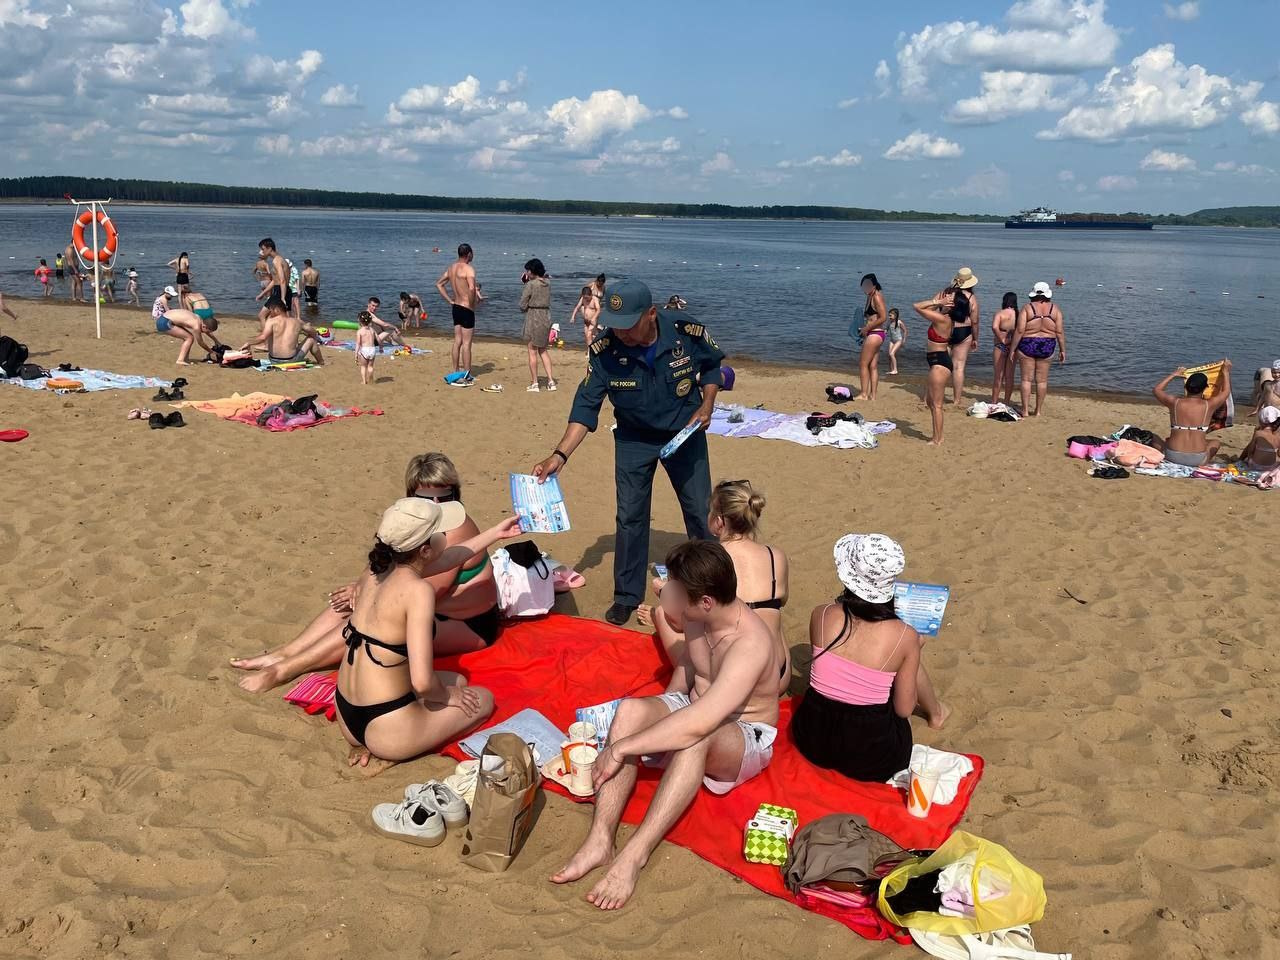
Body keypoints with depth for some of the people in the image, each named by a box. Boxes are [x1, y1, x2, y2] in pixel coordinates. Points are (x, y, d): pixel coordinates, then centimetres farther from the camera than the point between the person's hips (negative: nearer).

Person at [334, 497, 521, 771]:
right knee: (483, 699, 18)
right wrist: (446, 694, -4)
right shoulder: (418, 590, -23)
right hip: (385, 731, -8)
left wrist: (496, 533, 31)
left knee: (455, 682, 29)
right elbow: (422, 682, -27)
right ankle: (382, 752, 3)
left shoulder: (377, 569, 1)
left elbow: (442, 559, 22)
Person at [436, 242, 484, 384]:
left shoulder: (451, 267, 9)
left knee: (457, 341, 14)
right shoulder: (468, 269, -16)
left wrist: (450, 300, 16)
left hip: (456, 307, 8)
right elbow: (472, 288, -32)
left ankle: (456, 373, 20)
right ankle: (466, 376, 2)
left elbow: (439, 284, 19)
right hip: (466, 308, -8)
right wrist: (472, 304, -16)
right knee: (466, 343, -2)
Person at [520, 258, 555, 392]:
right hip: (546, 317, 6)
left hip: (533, 317, -6)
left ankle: (534, 383, 7)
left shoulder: (530, 284, -14)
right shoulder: (548, 283, 4)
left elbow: (522, 305, -11)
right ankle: (551, 381, 10)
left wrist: (524, 310, 11)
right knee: (543, 350, 16)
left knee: (532, 351, 4)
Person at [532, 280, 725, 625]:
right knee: (630, 516, 2)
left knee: (701, 512, 6)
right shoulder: (604, 350, -24)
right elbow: (586, 406, -20)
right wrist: (560, 455, -30)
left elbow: (712, 365, -1)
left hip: (685, 432, 0)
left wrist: (706, 405, -15)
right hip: (634, 438, 0)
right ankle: (627, 596, 19)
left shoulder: (687, 333, -24)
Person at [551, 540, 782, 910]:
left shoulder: (749, 645, -34)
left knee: (698, 739, -42)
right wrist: (664, 711, 3)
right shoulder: (698, 616, -10)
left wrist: (621, 748, -36)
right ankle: (600, 839, -29)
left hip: (746, 739, -7)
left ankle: (634, 855, -40)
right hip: (695, 708, 7)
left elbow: (697, 725, -42)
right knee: (630, 709, -24)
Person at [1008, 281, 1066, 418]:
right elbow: (1060, 332, 0)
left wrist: (1012, 349, -4)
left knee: (1026, 379, 5)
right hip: (1047, 347, 2)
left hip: (1027, 345, -2)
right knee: (1042, 380, 9)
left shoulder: (1026, 308, -6)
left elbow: (1019, 330, -10)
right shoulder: (1055, 310, 0)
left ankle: (1025, 410, 5)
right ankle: (1038, 410, 14)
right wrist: (1062, 350, 8)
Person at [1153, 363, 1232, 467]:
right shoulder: (1208, 406, -4)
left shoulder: (1175, 402, -3)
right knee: (1216, 442, 29)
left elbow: (1157, 390, 19)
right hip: (1197, 459, -2)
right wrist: (1226, 372, 33)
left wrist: (1173, 375, 29)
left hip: (1173, 457, 2)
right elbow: (1226, 391, 19)